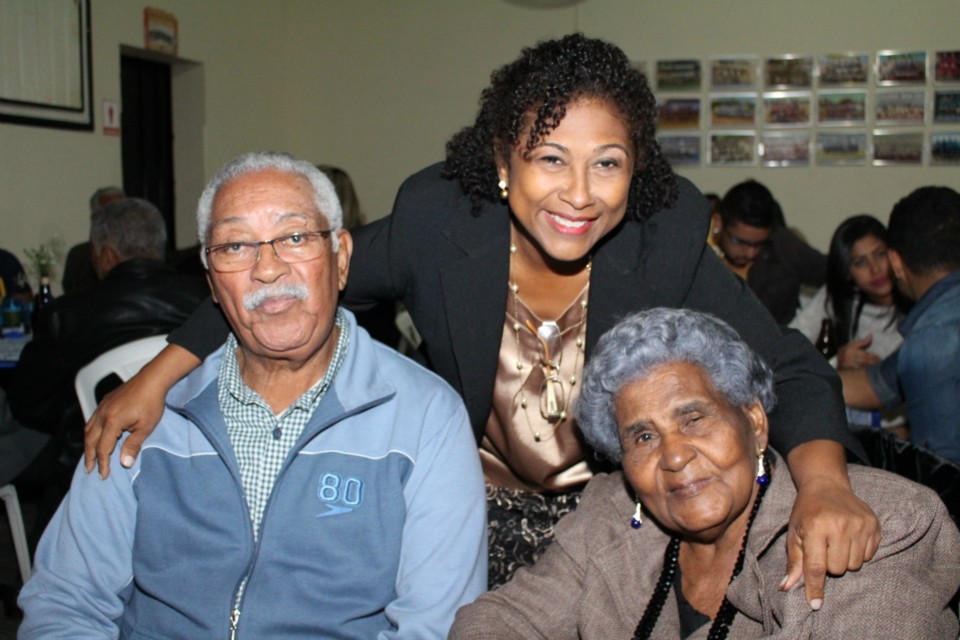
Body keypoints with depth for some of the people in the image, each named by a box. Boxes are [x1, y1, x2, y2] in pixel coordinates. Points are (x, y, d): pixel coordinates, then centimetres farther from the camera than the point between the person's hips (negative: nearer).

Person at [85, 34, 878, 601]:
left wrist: (823, 482, -38)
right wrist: (156, 378, -11)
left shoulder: (667, 240, -20)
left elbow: (789, 366, -17)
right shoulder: (438, 220, -19)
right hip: (477, 513, 0)